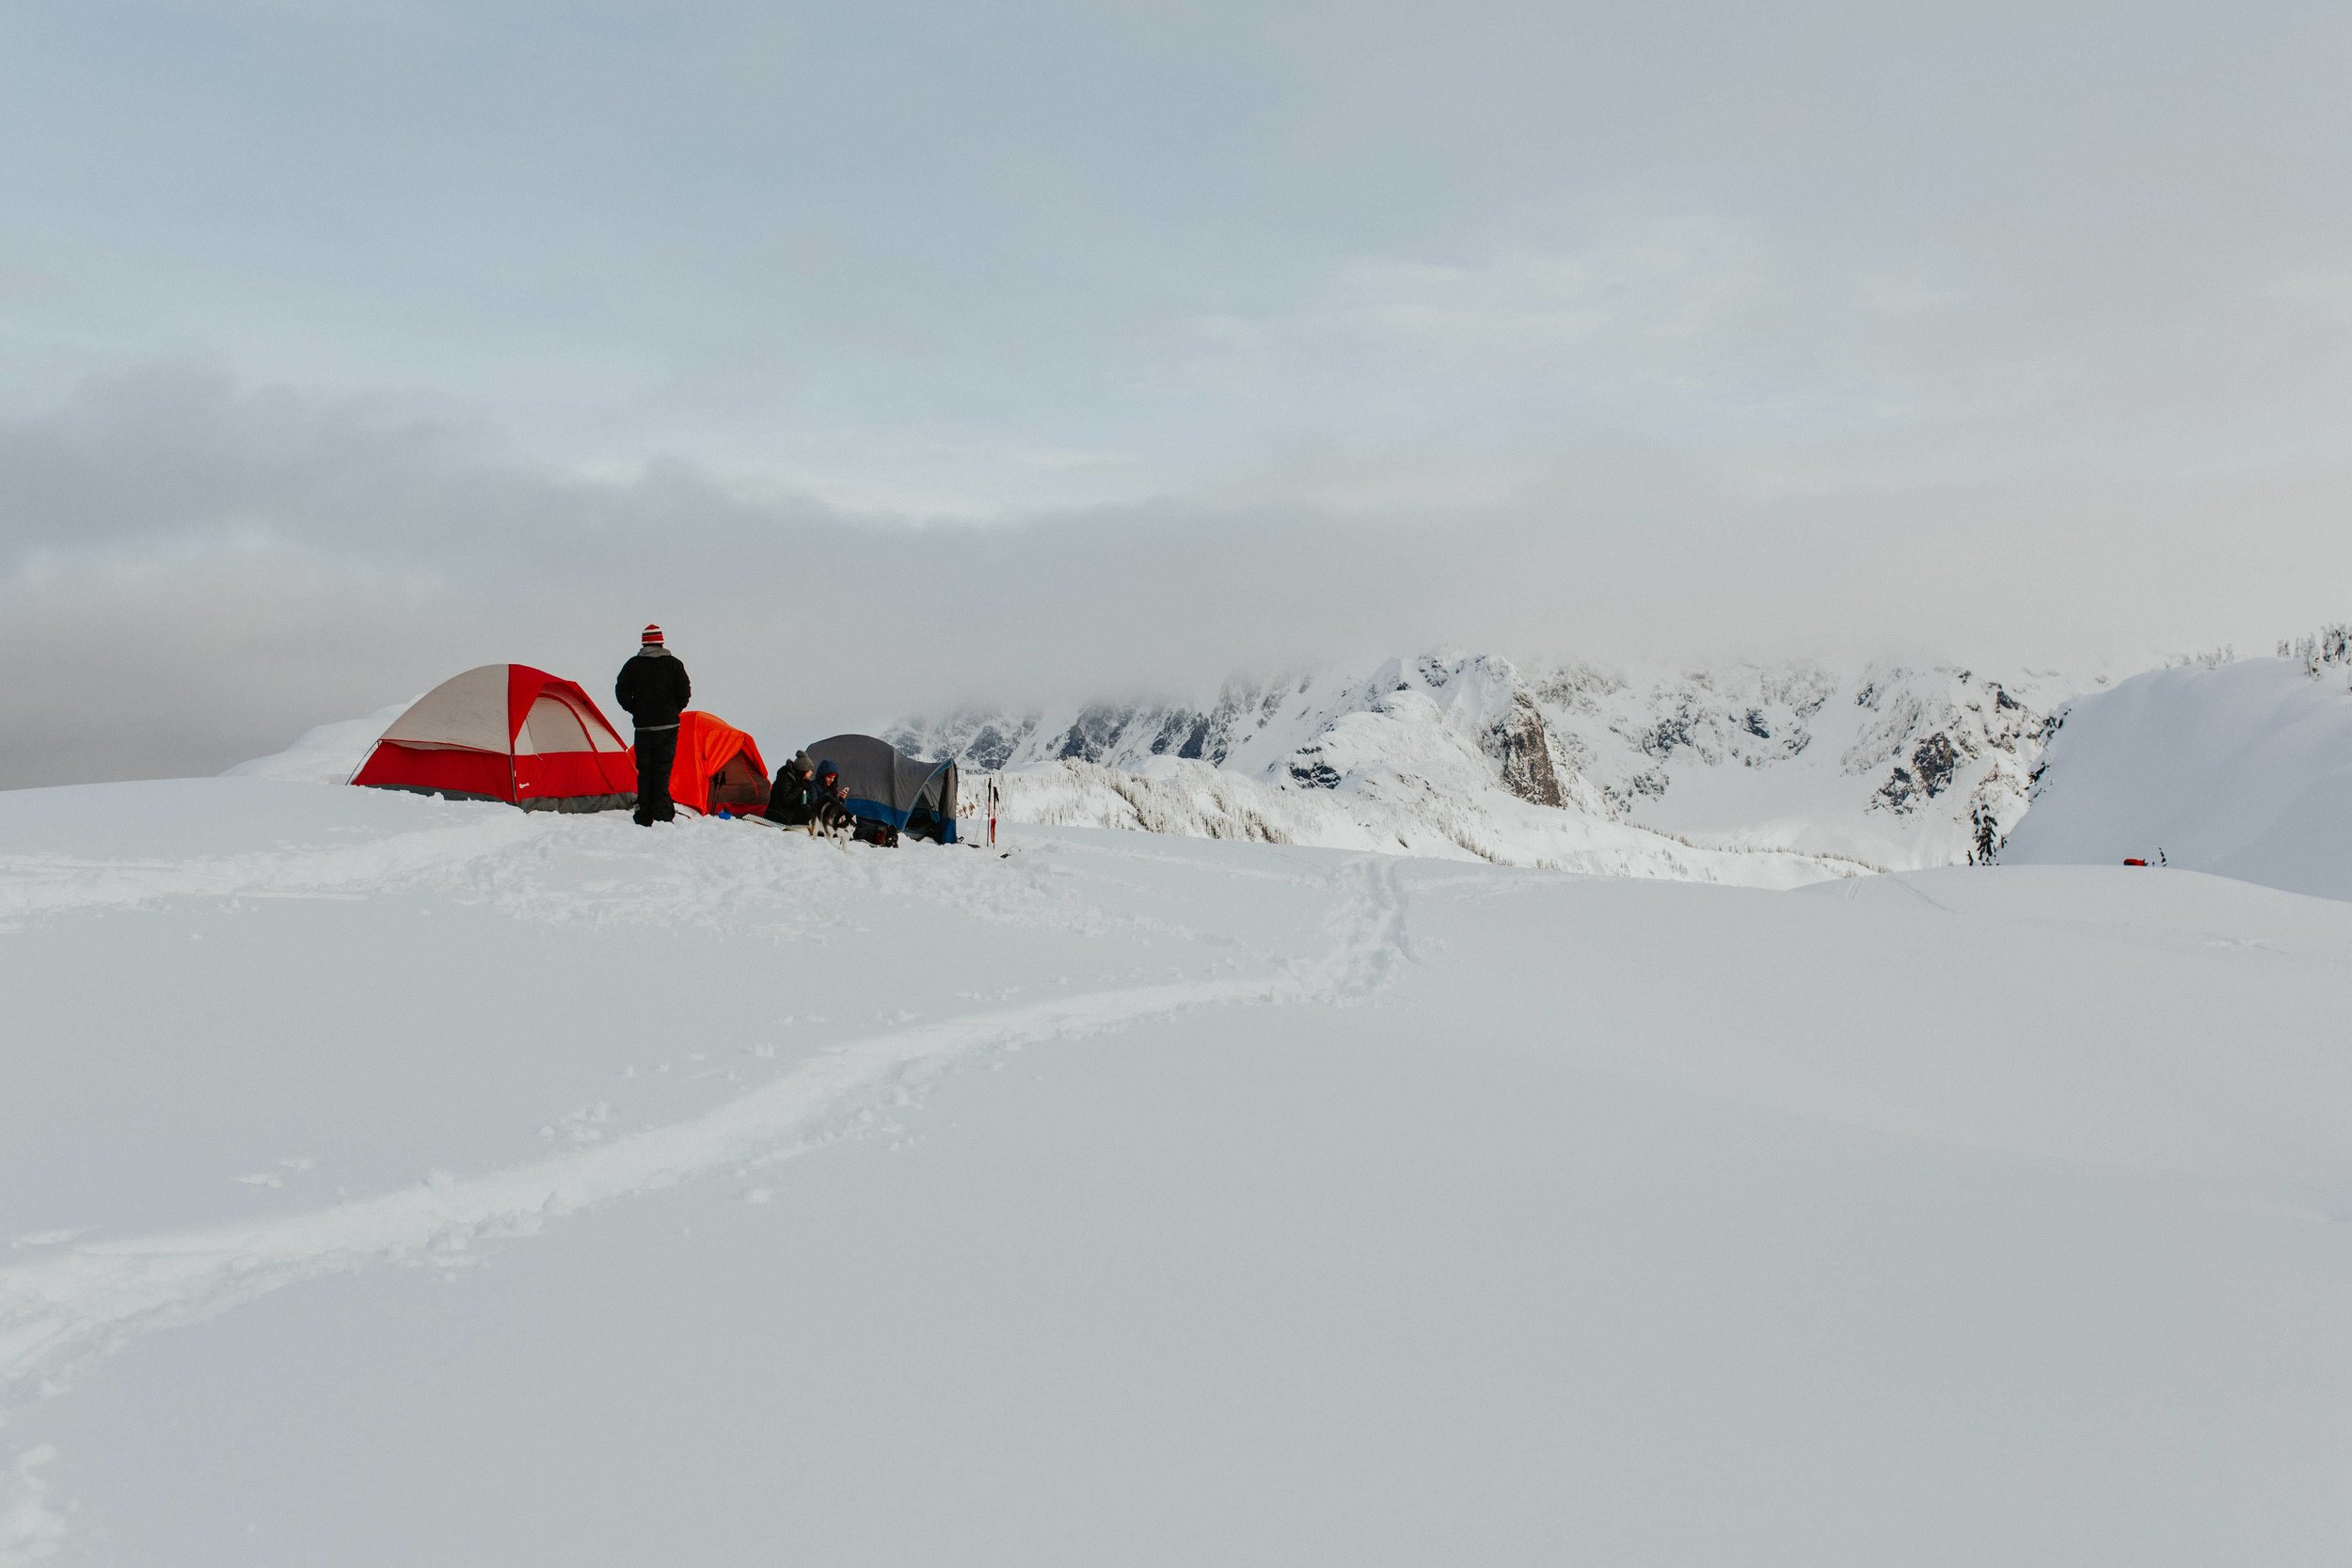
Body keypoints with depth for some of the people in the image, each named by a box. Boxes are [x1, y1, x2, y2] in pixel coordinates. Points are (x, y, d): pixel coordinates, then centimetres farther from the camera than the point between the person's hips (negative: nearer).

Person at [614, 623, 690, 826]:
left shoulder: (633, 665, 2)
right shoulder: (674, 664, -1)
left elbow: (621, 692, -1)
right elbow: (685, 693, -3)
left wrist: (636, 710, 11)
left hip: (643, 726, 1)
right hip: (668, 726, -1)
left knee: (644, 771, 6)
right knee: (663, 769, 0)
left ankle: (644, 817, 5)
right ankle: (662, 814, -8)